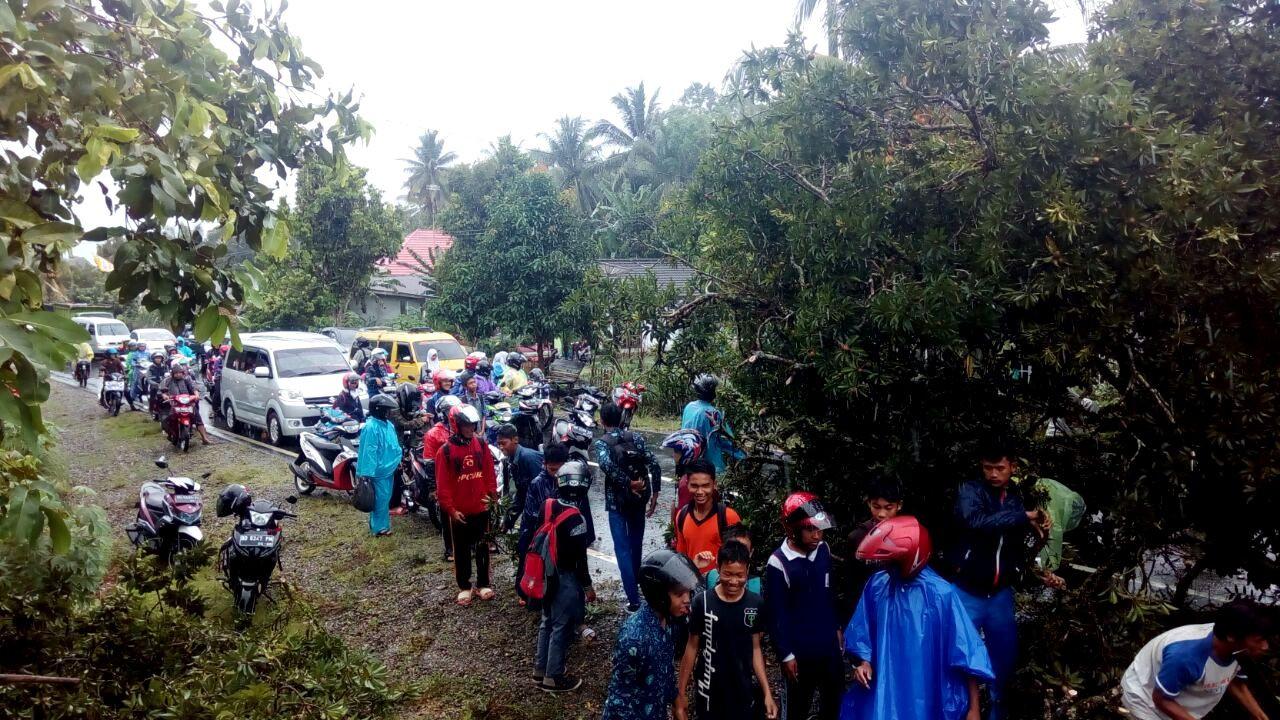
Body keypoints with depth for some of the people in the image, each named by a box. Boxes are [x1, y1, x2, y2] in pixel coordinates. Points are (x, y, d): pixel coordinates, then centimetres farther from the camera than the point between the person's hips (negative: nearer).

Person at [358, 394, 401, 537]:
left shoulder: (388, 424, 7)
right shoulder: (371, 427, -22)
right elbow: (368, 451, -23)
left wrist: (398, 460, 20)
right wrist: (368, 473, -23)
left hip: (389, 468, 9)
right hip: (379, 470, -9)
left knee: (386, 498, 18)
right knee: (380, 499, -1)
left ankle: (383, 524, 31)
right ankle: (379, 528, 9)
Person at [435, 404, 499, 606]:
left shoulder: (481, 445, -1)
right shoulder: (445, 451, -11)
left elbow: (490, 473, 6)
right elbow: (442, 484, -10)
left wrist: (492, 494, -1)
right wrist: (450, 509, -12)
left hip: (481, 508, 3)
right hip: (459, 511, -3)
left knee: (482, 548, 13)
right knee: (462, 551, 11)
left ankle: (483, 583, 26)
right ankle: (464, 586, 23)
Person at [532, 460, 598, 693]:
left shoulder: (546, 505, -6)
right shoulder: (575, 519, -26)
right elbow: (579, 557, -20)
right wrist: (587, 586, -8)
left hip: (547, 573, 7)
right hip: (565, 577, -7)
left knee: (547, 621, 21)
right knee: (562, 627, 7)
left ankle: (540, 669, 34)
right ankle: (553, 677, 18)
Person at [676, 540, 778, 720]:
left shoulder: (755, 604, -7)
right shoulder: (702, 602, -14)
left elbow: (755, 649, 1)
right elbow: (692, 647, -5)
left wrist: (767, 692, -3)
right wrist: (681, 692, -4)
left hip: (744, 693, 2)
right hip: (709, 694, -2)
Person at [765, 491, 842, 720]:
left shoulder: (823, 550, -3)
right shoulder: (778, 563, -20)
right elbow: (776, 614, -16)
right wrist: (786, 654, -13)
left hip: (829, 645, 5)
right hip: (799, 651, -5)